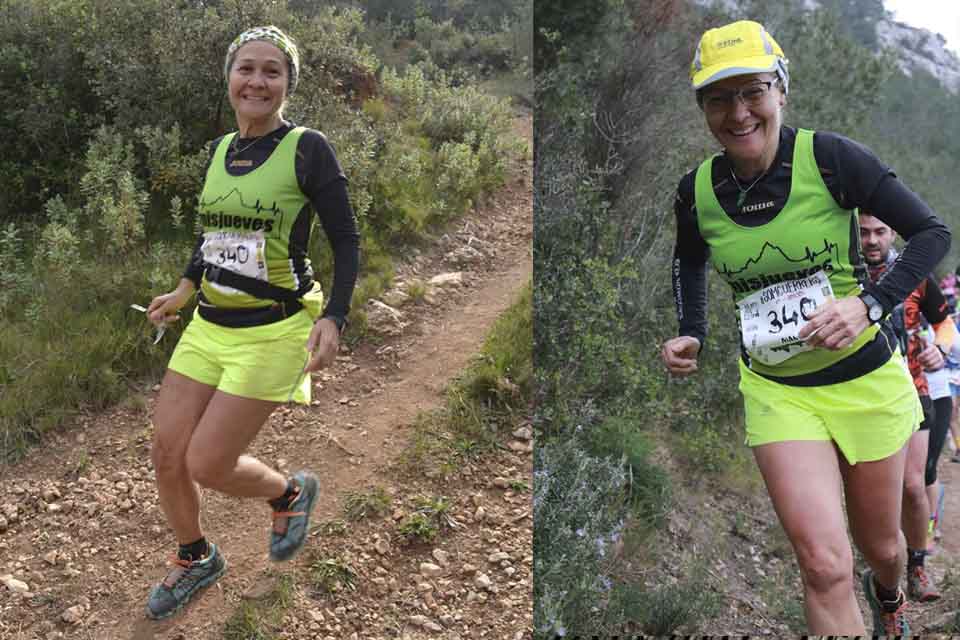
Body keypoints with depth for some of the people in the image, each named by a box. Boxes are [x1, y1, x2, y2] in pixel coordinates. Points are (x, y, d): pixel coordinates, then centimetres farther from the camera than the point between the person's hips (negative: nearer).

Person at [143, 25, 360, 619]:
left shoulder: (308, 148, -11)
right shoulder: (218, 150, 8)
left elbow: (347, 240, -9)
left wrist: (334, 317, -20)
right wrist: (186, 288, 17)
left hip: (273, 331, -6)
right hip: (209, 325, 7)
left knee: (206, 466, -5)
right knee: (167, 457, 8)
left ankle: (290, 492, 27)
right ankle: (196, 559, 34)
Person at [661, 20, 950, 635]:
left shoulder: (830, 157, -17)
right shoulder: (697, 191, -7)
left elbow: (934, 232, -9)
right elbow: (690, 264, 14)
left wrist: (870, 305, -22)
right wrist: (693, 336, -1)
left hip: (865, 379, -1)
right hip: (778, 391, 1)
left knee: (880, 544, 19)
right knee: (824, 565, -14)